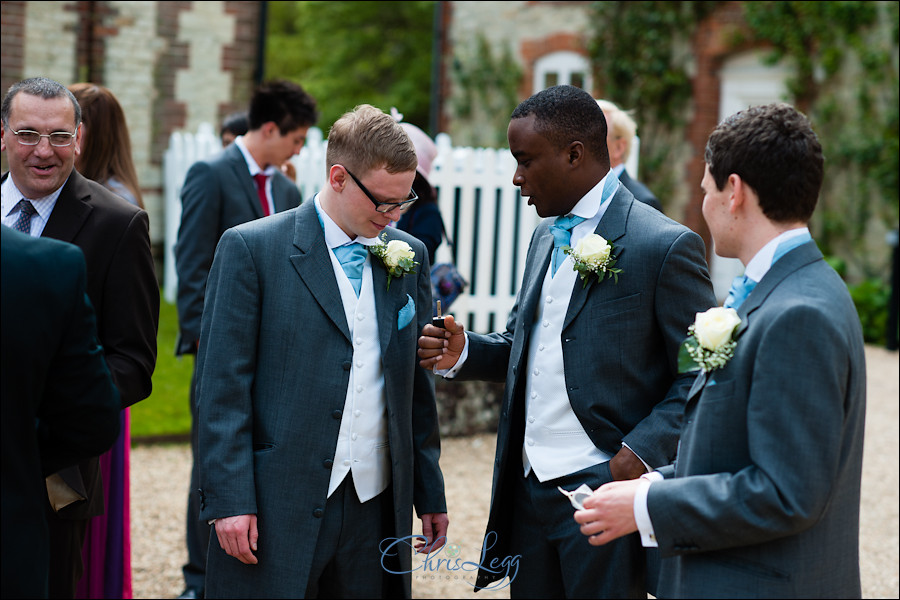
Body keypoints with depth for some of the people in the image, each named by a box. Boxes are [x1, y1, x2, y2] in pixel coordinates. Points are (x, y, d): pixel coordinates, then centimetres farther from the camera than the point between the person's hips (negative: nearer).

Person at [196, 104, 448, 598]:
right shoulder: (250, 249, -4)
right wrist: (229, 500, -11)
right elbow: (224, 385, -6)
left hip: (378, 507, 4)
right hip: (277, 511, -4)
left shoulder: (409, 256, 10)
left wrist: (431, 494, 14)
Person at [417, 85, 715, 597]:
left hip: (606, 491, -7)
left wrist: (639, 456, -20)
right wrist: (464, 352, 2)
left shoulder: (666, 246, -11)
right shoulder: (546, 238, 13)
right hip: (530, 489, 7)